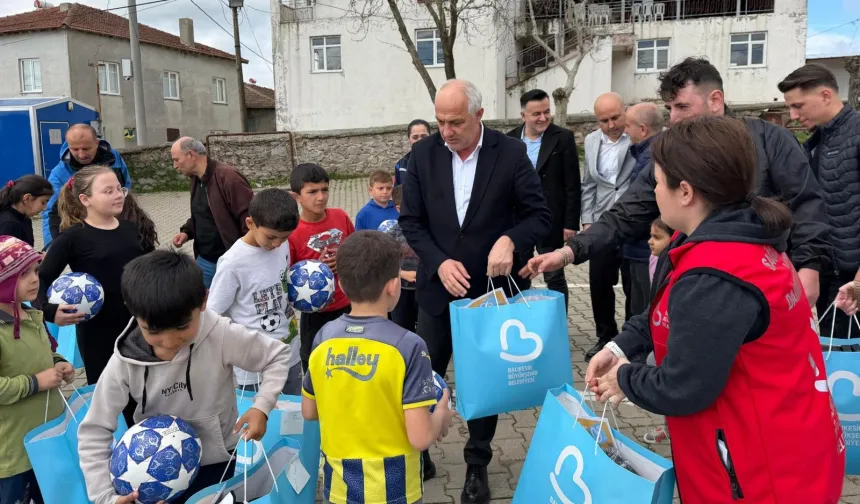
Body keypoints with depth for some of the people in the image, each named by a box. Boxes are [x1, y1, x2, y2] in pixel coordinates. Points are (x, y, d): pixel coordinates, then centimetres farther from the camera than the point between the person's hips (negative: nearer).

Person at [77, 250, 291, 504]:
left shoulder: (223, 336, -26)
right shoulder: (125, 362, -20)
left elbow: (278, 355, -11)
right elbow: (94, 432, -11)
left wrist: (261, 406, -23)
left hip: (216, 464, -1)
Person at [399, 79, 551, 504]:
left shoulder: (511, 153, -10)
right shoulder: (423, 154, -4)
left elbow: (541, 215, -8)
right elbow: (411, 220, -2)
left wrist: (510, 240, -28)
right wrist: (439, 263, -17)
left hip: (490, 287, -1)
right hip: (438, 286, 2)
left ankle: (477, 465, 31)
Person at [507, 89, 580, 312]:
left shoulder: (563, 137, -5)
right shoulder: (509, 140, 4)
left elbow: (573, 186, -6)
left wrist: (570, 223, -10)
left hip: (550, 221, -3)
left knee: (554, 277, 6)